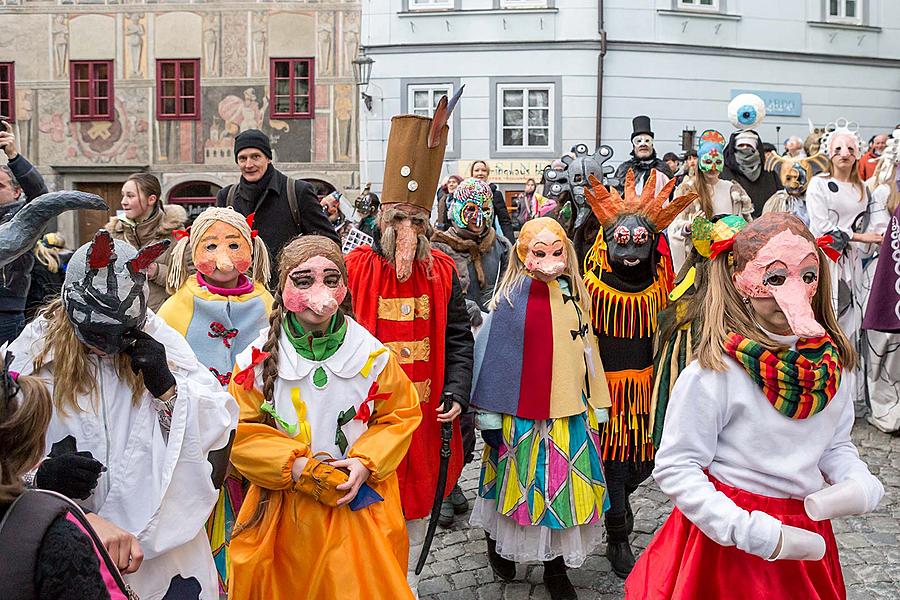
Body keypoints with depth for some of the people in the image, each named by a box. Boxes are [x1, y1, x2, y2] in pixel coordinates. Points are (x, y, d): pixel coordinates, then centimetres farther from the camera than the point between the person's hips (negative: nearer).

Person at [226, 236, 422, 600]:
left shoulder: (372, 354, -6)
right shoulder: (259, 357, -8)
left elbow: (401, 415, 3)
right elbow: (240, 430, -4)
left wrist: (366, 463, -12)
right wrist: (296, 467, -16)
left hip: (361, 504, 1)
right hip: (283, 512, 0)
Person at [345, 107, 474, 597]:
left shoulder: (443, 272, 4)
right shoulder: (355, 268, -6)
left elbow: (458, 339, 7)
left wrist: (456, 392, -5)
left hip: (426, 412, 3)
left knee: (416, 505, 17)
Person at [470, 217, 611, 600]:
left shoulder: (573, 293, 6)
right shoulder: (513, 298, -10)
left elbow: (586, 349, 12)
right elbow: (493, 353, -8)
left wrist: (596, 405, 13)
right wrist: (489, 414, -8)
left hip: (571, 411, 4)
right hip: (525, 414, -4)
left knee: (566, 486, 9)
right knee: (523, 483, 9)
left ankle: (556, 568, 25)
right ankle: (498, 542, 37)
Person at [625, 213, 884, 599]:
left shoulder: (829, 363, -4)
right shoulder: (716, 372, -22)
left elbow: (836, 445, 10)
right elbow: (674, 469, -20)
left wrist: (861, 484, -10)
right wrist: (752, 533, -25)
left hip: (805, 534, 6)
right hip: (727, 544, -5)